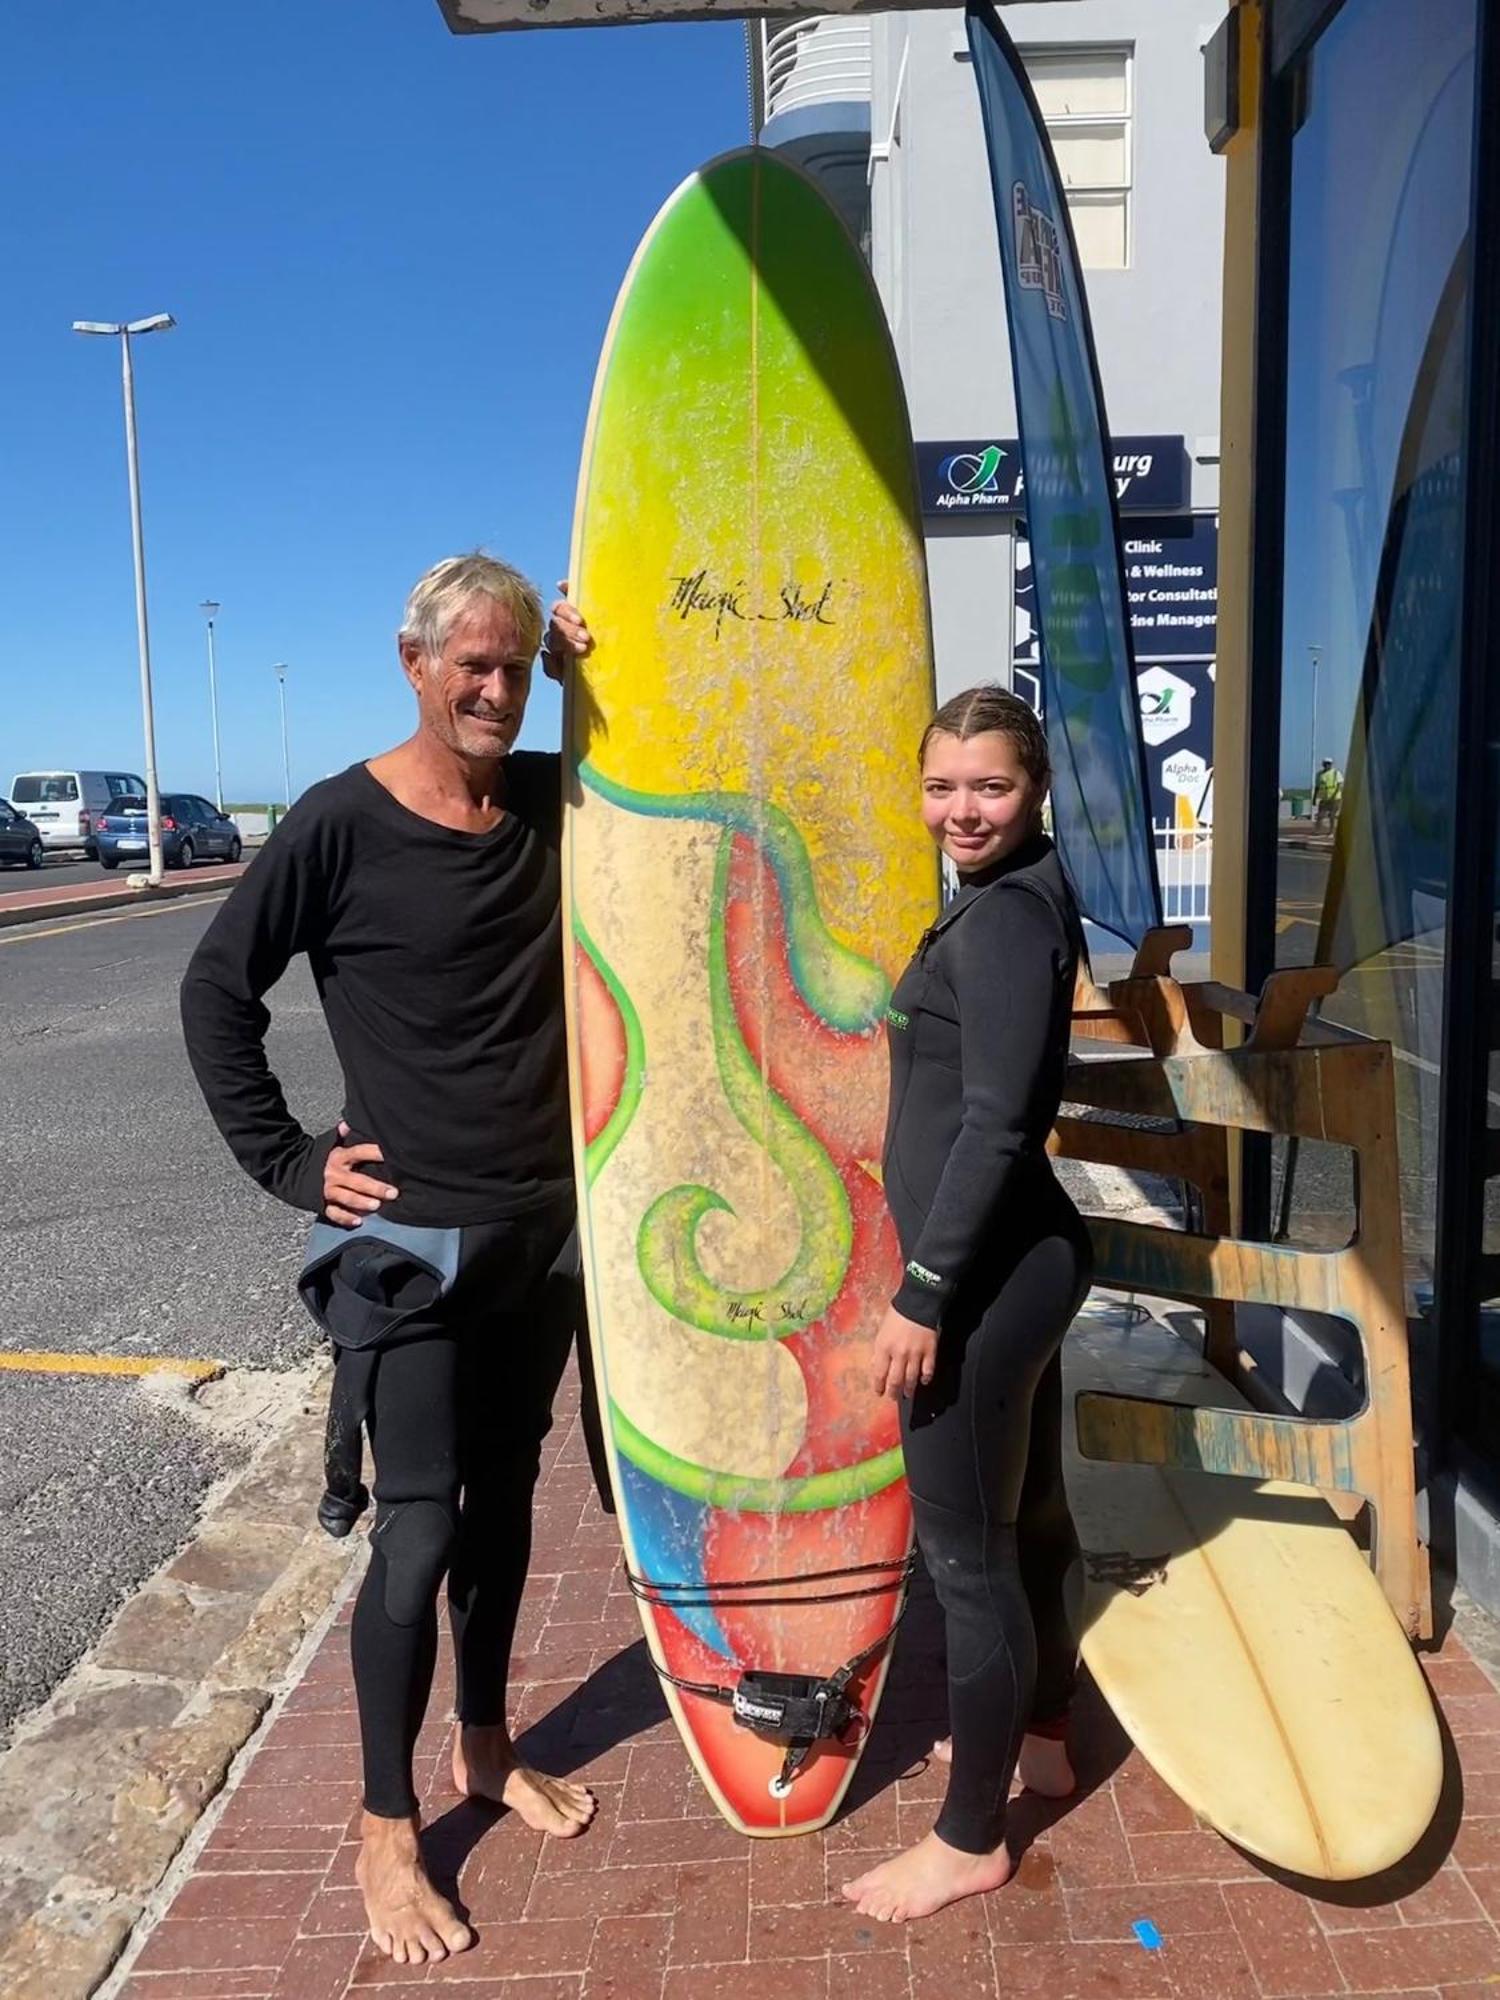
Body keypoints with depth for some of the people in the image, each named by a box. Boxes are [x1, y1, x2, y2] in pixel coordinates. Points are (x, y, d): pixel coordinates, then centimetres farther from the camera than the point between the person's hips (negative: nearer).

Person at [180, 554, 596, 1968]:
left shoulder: (552, 796, 2)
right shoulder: (343, 823, -11)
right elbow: (217, 990, -5)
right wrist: (288, 1160, -8)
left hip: (543, 1227, 5)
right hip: (405, 1239, -5)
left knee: (503, 1498, 18)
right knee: (418, 1534, 3)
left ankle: (486, 1747, 40)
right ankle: (385, 1833, 25)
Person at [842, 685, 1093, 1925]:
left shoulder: (1001, 919, -19)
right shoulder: (1025, 900, 11)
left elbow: (993, 1124, -24)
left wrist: (922, 1292, -20)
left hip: (985, 1274, -10)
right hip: (1020, 1259, 10)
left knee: (963, 1550, 4)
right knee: (1024, 1513, 24)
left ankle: (971, 1839, 23)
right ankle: (1040, 1736, 44)